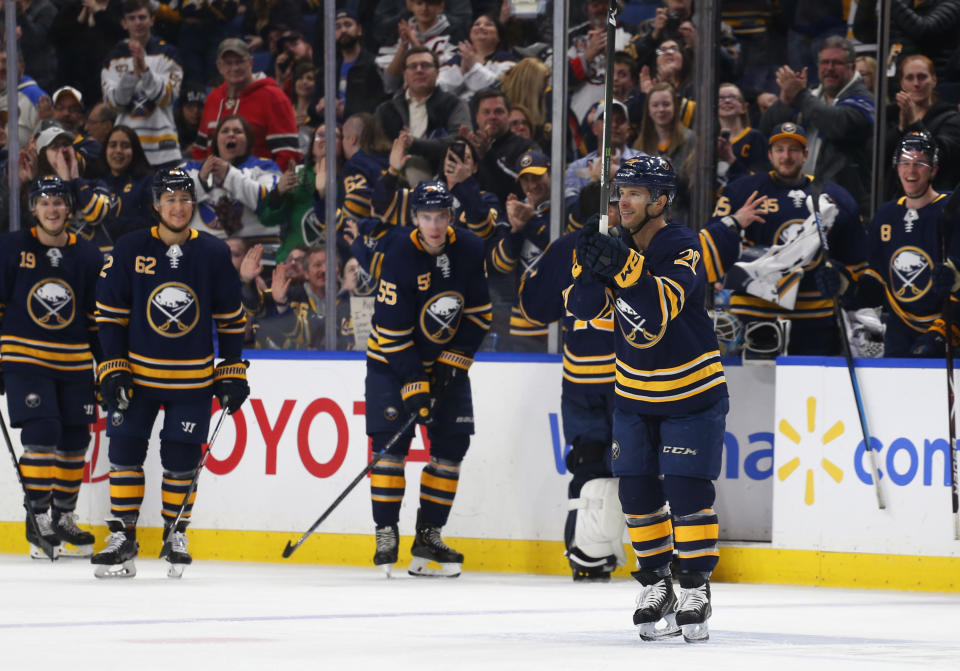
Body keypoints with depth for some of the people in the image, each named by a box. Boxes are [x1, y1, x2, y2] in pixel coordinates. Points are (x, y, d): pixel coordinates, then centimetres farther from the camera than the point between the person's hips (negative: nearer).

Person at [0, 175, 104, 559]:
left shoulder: (88, 257, 6)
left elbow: (99, 318, 13)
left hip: (74, 362, 4)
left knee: (74, 440, 5)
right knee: (41, 433, -15)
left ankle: (63, 518, 18)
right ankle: (38, 520, -7)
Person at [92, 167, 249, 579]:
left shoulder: (214, 255, -2)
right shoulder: (130, 251, -5)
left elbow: (231, 318, 6)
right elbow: (109, 313, 0)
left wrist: (232, 374, 4)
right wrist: (112, 370, -5)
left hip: (192, 378, 0)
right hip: (137, 371, 0)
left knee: (181, 459, 2)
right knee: (125, 449, -2)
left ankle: (175, 535, 18)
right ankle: (122, 537, 6)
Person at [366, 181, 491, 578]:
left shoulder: (470, 251, -10)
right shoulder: (400, 259, -23)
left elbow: (478, 313, 0)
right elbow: (392, 332, -22)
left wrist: (454, 361, -8)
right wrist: (414, 385, -25)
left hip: (447, 362, 4)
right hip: (393, 360, -4)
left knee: (451, 444, 0)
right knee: (390, 443, -13)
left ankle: (428, 536, 8)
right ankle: (386, 534, -7)